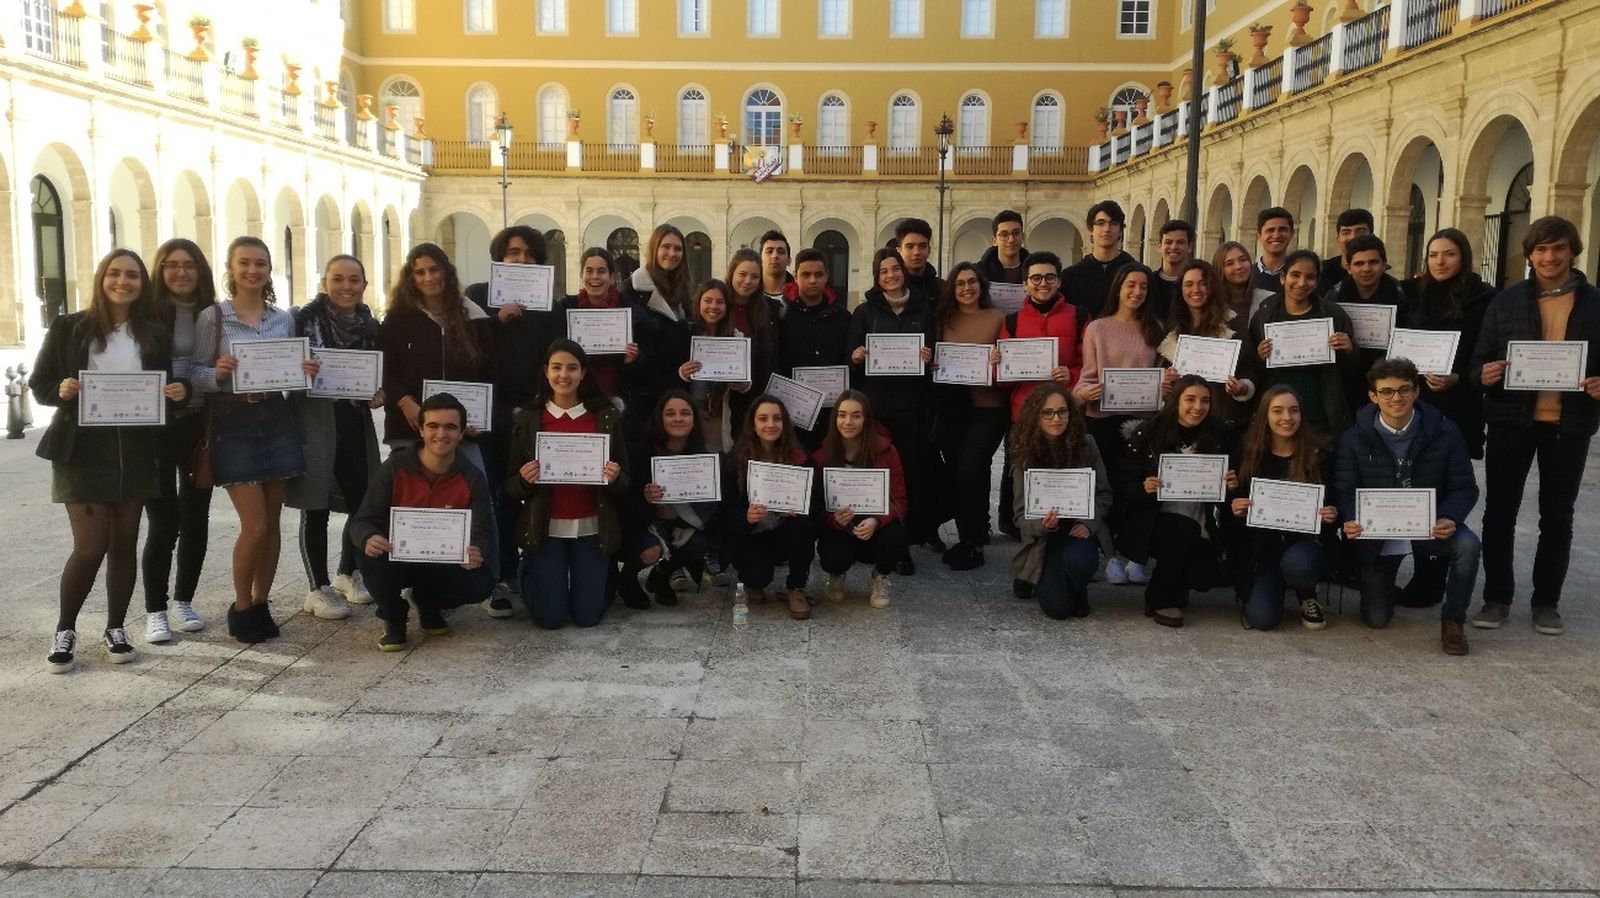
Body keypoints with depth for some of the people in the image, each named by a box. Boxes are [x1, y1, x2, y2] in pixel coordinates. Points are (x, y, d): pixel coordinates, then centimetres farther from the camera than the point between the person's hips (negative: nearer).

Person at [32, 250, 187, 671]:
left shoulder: (155, 332, 6)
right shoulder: (69, 327, 0)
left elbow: (167, 386, 13)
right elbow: (38, 385, 4)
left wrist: (179, 392, -9)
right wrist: (61, 391, -17)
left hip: (136, 451, 3)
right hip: (82, 451, -3)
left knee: (124, 543, 9)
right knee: (90, 546, -6)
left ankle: (116, 629, 22)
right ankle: (64, 630, 14)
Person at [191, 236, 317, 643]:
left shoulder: (284, 319, 8)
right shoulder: (212, 318, -4)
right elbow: (194, 373, -4)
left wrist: (307, 372, -6)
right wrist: (218, 373, -24)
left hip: (276, 420, 4)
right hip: (233, 423, -4)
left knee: (271, 522, 7)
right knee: (255, 524, -8)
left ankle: (261, 603, 21)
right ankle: (241, 607, 12)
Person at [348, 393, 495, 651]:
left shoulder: (472, 478, -7)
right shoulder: (394, 468, -11)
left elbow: (483, 531, -9)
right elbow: (362, 520, -10)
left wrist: (476, 552, -35)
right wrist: (368, 539, -37)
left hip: (446, 563, 2)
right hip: (397, 557, -1)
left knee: (482, 582, -26)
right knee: (373, 560, -35)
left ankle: (428, 604, 11)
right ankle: (393, 619, -1)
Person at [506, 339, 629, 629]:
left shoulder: (607, 416, -1)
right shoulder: (528, 419, -1)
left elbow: (624, 484, 1)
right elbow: (511, 487, 1)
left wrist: (615, 478, -21)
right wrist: (524, 480, -21)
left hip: (590, 528, 0)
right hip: (546, 528, 0)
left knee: (588, 615, 0)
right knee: (550, 617, -1)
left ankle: (602, 573, 33)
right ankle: (532, 572, 31)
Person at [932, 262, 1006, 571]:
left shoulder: (997, 318, 1)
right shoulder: (944, 319, 9)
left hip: (987, 408, -4)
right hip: (950, 407, 4)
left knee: (969, 473, -9)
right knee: (956, 474, 8)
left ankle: (975, 544, 2)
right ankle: (965, 538, 21)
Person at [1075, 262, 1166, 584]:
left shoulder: (1154, 328, 13)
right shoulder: (1097, 328, 3)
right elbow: (1088, 375, 1)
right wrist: (1083, 392, -19)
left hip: (1144, 417, 2)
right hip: (1105, 418, -2)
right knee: (1109, 484, 0)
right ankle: (1111, 556, 10)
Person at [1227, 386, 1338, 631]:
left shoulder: (1319, 458, -1)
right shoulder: (1247, 456, 0)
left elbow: (1333, 506, 6)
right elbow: (1232, 504, 6)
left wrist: (1331, 516, -17)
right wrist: (1235, 509, -17)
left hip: (1305, 539, 0)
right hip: (1262, 546, 0)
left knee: (1298, 563, -38)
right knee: (1262, 617, -22)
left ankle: (1308, 598, 0)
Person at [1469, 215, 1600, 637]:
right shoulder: (1506, 300, 2)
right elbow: (1480, 358, 2)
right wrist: (1483, 375, -20)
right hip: (1511, 421, 0)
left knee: (1557, 516, 9)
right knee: (1500, 511, 4)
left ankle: (1546, 601, 20)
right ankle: (1497, 597, 16)